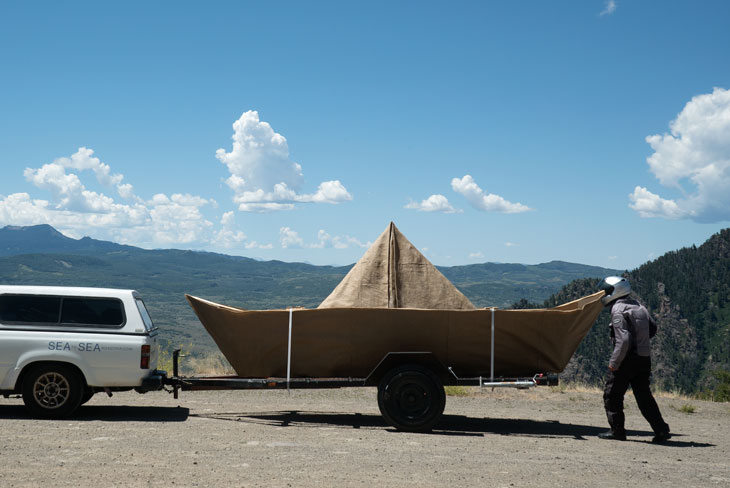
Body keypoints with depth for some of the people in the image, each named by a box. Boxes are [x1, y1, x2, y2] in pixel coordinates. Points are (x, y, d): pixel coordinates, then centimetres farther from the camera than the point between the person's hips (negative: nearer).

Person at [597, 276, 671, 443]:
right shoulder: (638, 306, 13)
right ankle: (661, 430, 6)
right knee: (644, 395, 12)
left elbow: (623, 339, -22)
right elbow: (653, 327, 23)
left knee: (612, 395, 6)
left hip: (628, 359, -8)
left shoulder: (618, 310, -13)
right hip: (644, 358, 8)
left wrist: (613, 363, -17)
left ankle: (617, 431, 9)